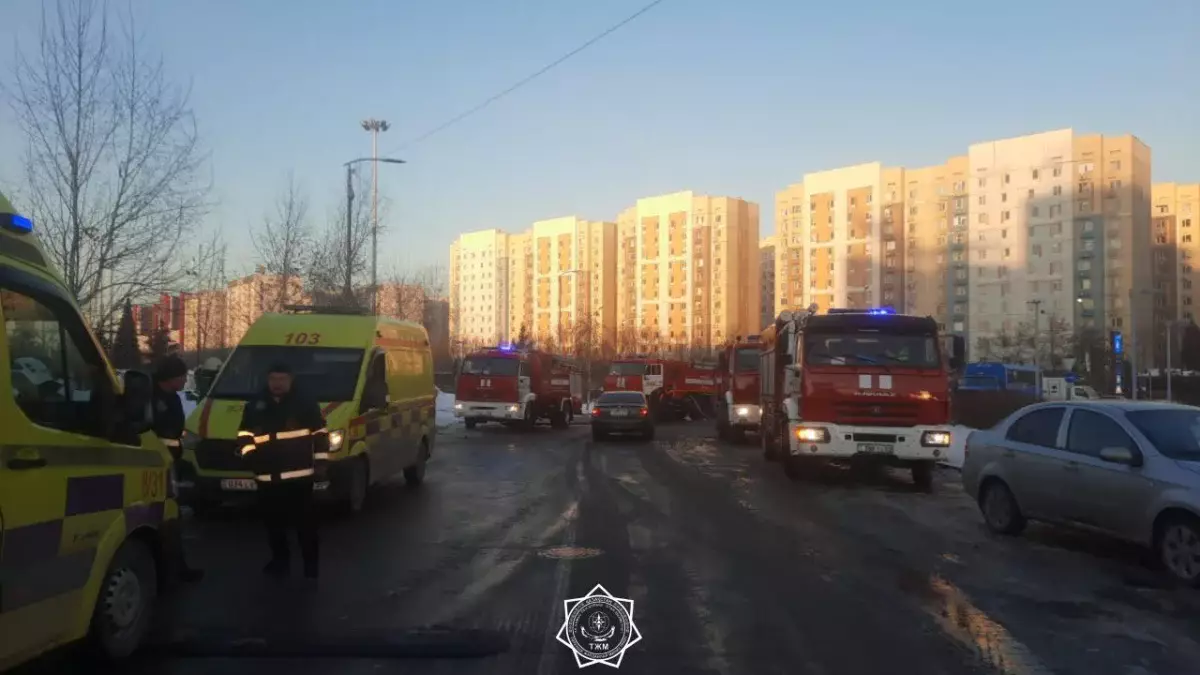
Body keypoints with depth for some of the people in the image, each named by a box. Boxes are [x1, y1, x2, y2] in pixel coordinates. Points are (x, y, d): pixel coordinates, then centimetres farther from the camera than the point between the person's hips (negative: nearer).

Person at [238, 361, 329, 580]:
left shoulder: (306, 403, 1)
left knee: (305, 523, -3)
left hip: (299, 475, -4)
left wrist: (320, 463, -1)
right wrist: (250, 454, 0)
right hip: (267, 476, 4)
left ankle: (310, 566, 4)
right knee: (274, 523, 14)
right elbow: (245, 433, 18)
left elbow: (320, 433, 3)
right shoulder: (255, 405, 11)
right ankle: (280, 561, 29)